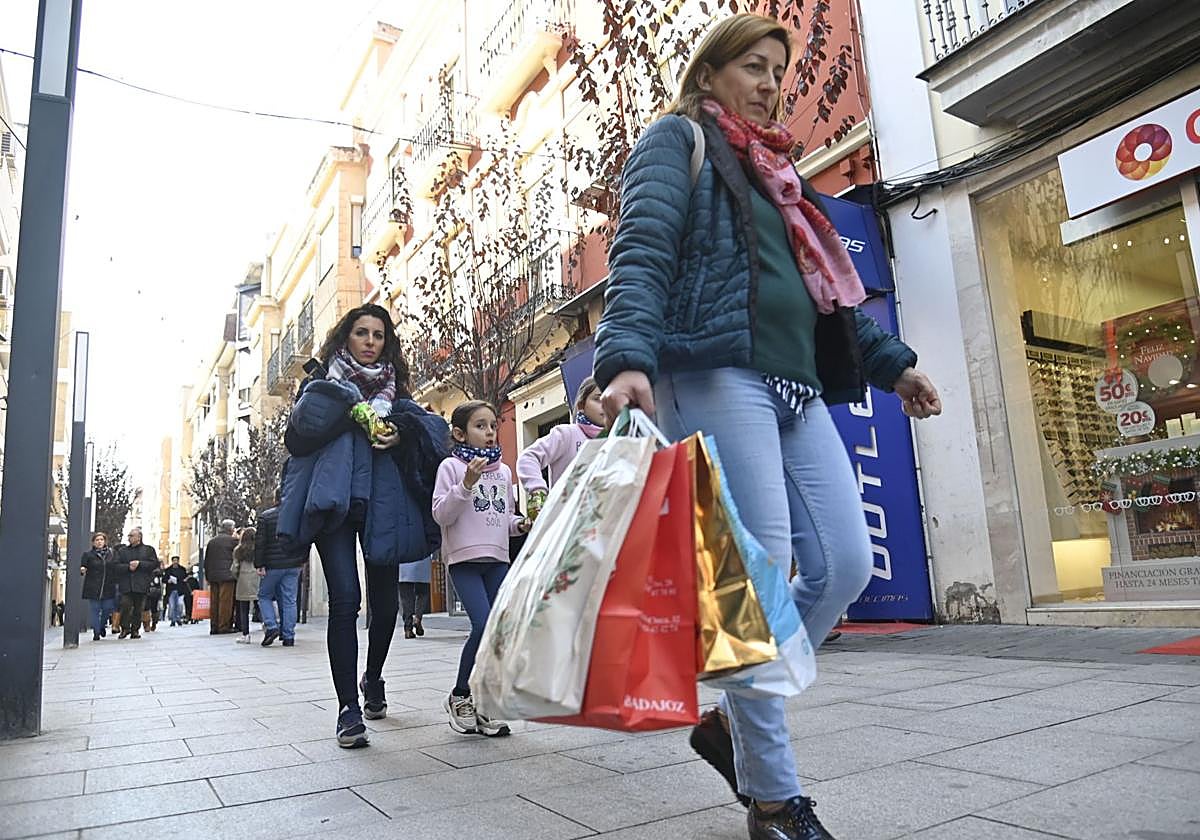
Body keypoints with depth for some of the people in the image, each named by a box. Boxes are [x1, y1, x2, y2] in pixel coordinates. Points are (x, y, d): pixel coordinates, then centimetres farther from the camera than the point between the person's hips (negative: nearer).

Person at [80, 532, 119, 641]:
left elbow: (116, 568, 13)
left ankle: (102, 626, 30)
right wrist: (82, 570, -23)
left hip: (108, 587, 2)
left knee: (108, 609, 4)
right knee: (95, 610, 0)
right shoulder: (88, 554, 1)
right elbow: (82, 567, 0)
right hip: (93, 588, -2)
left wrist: (115, 583, 7)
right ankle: (96, 633, 7)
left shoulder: (111, 553, 8)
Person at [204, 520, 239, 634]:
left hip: (213, 576, 6)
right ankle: (224, 626, -6)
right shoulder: (233, 540, -5)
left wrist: (207, 576, 21)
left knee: (214, 601, 9)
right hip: (227, 575, -6)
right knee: (225, 601, -5)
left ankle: (213, 626, 12)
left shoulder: (211, 541, 14)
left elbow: (206, 560, 17)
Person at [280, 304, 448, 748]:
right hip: (334, 500, -2)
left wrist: (402, 431, -13)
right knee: (345, 598, -13)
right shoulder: (324, 382, 15)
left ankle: (372, 680, 34)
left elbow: (436, 428, 5)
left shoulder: (394, 391, 20)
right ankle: (348, 707, -5)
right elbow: (304, 424, -5)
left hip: (382, 505, 3)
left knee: (385, 601, 7)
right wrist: (352, 408, -10)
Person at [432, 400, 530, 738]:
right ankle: (459, 696, 4)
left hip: (498, 558, 6)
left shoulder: (503, 470, 16)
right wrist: (466, 483, -20)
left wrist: (519, 524, 2)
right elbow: (441, 514, -9)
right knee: (483, 625, -18)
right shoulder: (451, 466, -1)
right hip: (464, 558, -5)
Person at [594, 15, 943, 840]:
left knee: (845, 564, 0)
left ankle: (733, 720, 18)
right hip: (718, 376, -8)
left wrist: (892, 362, 26)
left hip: (796, 387, 8)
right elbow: (641, 255, -9)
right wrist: (628, 359, -25)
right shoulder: (677, 140, 9)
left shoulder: (772, 171, 31)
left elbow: (825, 280, 31)